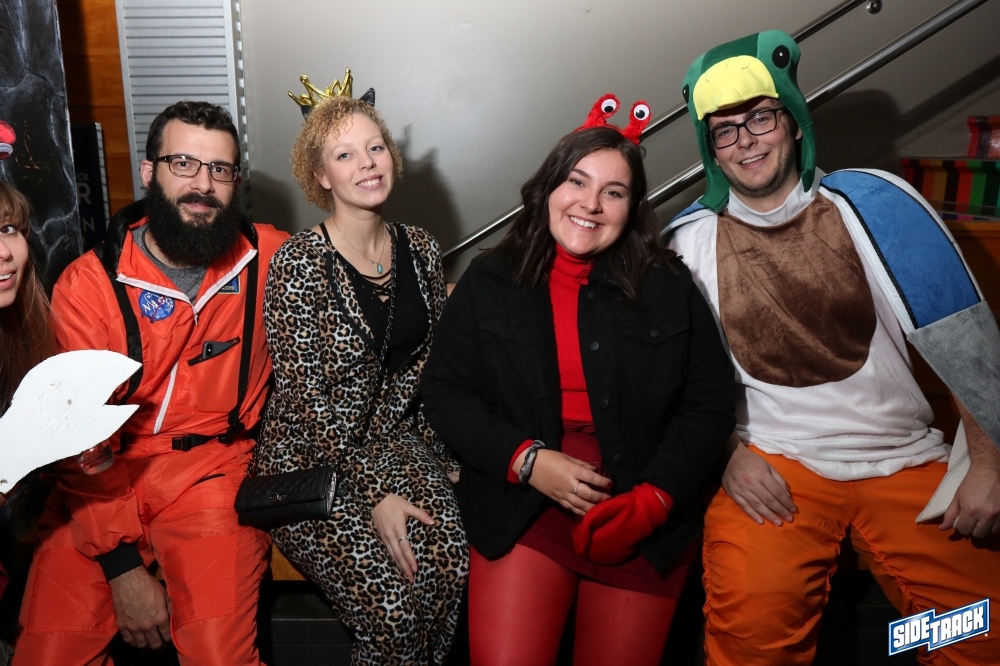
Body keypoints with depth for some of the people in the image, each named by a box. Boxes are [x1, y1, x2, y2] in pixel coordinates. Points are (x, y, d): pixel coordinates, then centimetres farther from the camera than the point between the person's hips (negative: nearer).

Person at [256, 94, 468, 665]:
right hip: (317, 462, -4)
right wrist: (374, 492, -16)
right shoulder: (299, 263, -12)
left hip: (400, 441, 5)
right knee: (394, 598, -21)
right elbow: (306, 398, -13)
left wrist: (447, 457, 3)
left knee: (455, 565, -19)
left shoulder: (421, 249, 5)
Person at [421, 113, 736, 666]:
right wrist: (526, 460, -13)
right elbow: (446, 393, 0)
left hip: (645, 518, 1)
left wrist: (651, 501, -13)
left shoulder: (669, 286, 3)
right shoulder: (487, 282, 3)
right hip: (522, 508, 0)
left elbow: (709, 406, 0)